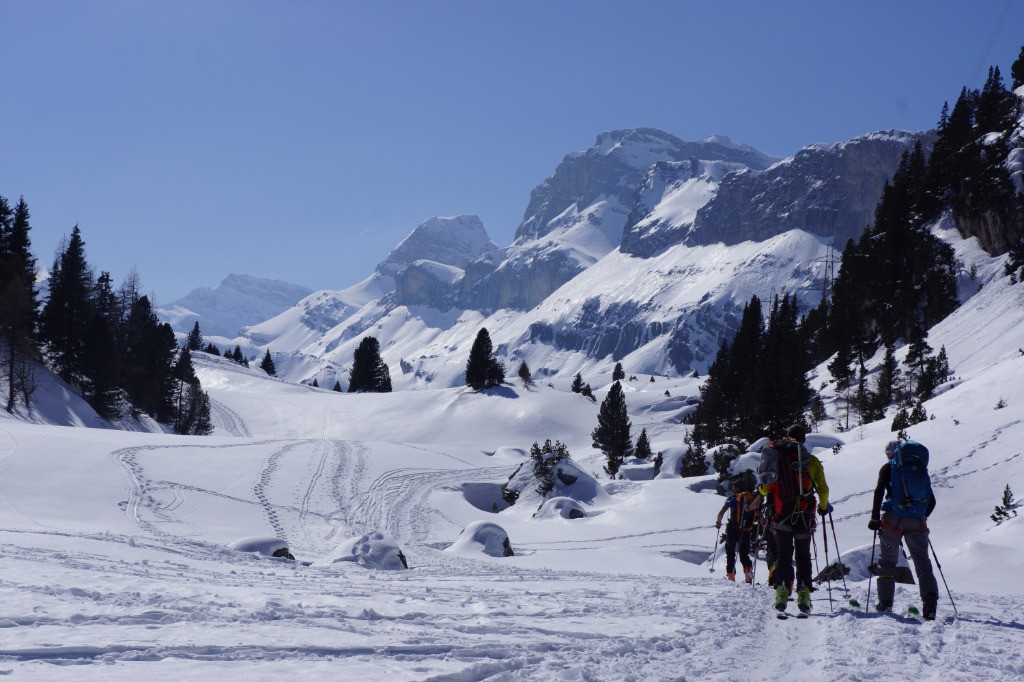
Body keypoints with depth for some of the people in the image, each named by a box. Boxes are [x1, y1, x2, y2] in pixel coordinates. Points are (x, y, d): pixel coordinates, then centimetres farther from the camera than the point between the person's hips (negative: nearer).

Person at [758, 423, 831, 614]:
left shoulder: (776, 458, 1)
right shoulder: (812, 461, -1)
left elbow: (765, 489, 2)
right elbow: (823, 489, -1)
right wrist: (823, 507, 17)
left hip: (782, 516, 0)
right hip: (804, 517, 0)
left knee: (783, 556, 7)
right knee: (803, 556, 9)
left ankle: (782, 592, -5)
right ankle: (803, 596, 1)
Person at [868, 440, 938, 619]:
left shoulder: (888, 468, 5)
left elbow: (879, 492, -8)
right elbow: (931, 500, 15)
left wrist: (875, 517, -5)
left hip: (893, 519, -2)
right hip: (917, 521, 2)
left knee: (887, 561, 9)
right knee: (922, 562, 5)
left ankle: (885, 603, 5)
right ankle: (930, 600, -14)